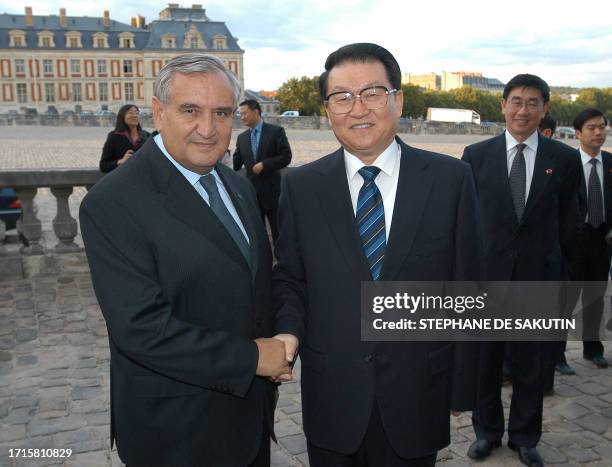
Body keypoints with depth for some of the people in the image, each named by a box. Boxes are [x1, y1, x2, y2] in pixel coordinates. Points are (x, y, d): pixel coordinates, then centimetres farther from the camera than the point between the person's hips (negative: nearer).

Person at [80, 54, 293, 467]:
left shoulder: (240, 188, 6)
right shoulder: (112, 203, -19)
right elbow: (140, 327, -25)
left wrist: (275, 354, 0)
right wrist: (250, 357, -19)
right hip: (177, 432, -6)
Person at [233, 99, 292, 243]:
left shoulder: (276, 131, -5)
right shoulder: (242, 137, 9)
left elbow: (286, 157, -11)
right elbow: (236, 163, 7)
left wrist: (264, 164, -17)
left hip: (271, 190, -4)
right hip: (251, 190, 4)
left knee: (278, 230, 5)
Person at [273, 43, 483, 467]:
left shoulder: (451, 178, -7)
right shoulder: (301, 186, -3)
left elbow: (466, 288, -3)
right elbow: (289, 277, 5)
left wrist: (463, 387, 0)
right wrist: (288, 333, -14)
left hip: (417, 396, 0)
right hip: (331, 396, 1)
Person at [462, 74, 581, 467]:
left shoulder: (564, 159, 0)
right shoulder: (477, 155, -1)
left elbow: (568, 222, 4)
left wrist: (561, 269, 6)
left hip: (539, 275, 0)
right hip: (487, 272, 0)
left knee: (532, 363, 13)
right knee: (486, 358, 13)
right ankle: (487, 430, 33)